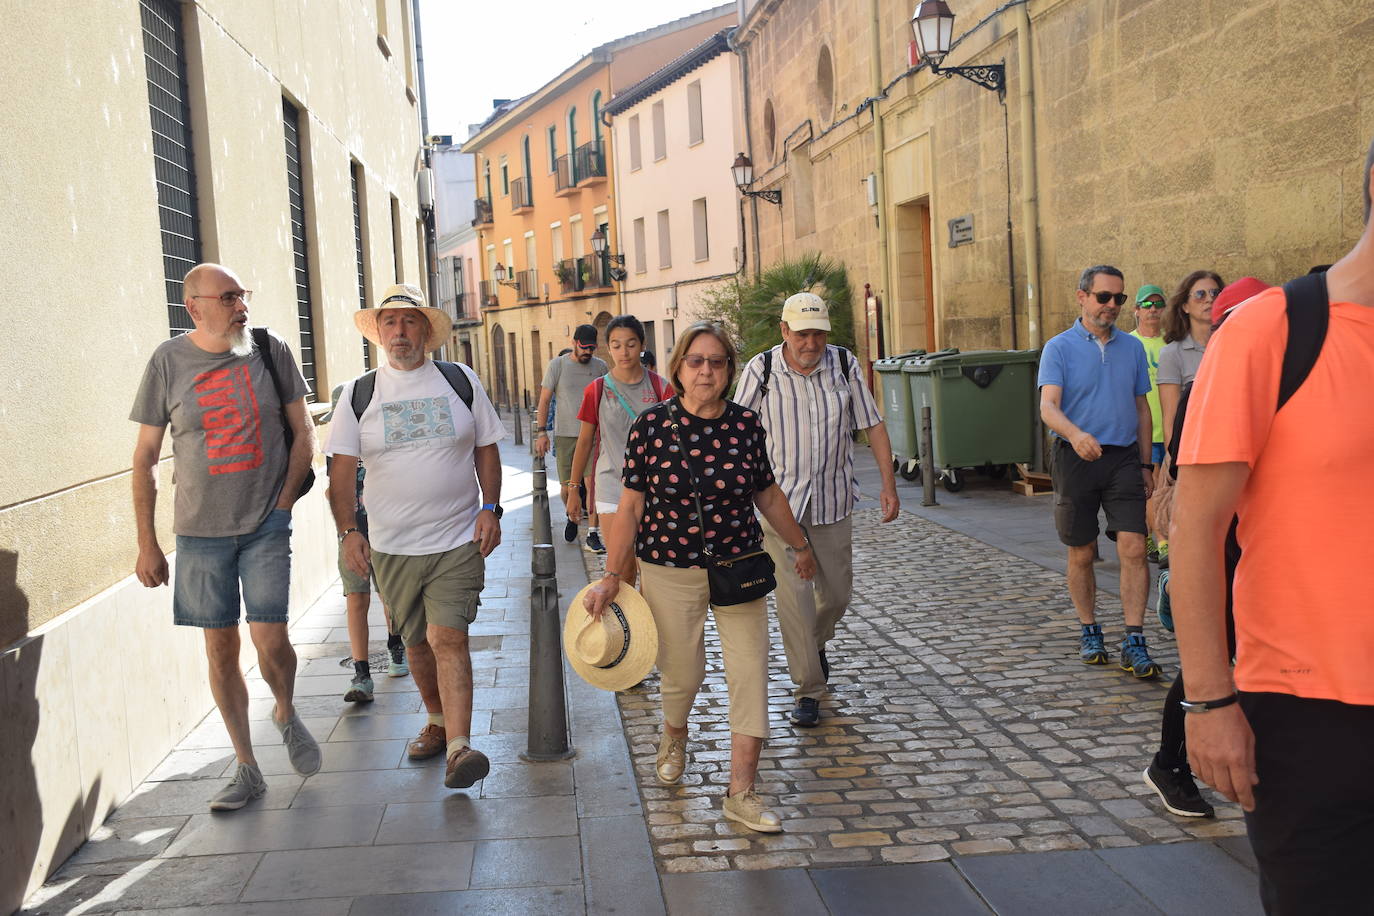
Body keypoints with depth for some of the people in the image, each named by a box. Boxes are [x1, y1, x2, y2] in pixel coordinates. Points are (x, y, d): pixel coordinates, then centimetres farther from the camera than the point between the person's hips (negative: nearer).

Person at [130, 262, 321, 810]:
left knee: (269, 639, -10)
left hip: (266, 525, -1)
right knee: (221, 648, 6)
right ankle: (247, 769, 20)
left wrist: (285, 499, -3)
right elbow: (145, 458, 3)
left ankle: (285, 714, 24)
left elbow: (303, 432, 8)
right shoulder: (168, 361, -2)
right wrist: (147, 544, 1)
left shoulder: (269, 350, -1)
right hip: (200, 529, 1)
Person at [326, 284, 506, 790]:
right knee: (417, 642, 13)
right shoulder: (358, 394, 3)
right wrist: (348, 531, -8)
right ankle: (437, 721, 34)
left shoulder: (461, 381, 3)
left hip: (459, 540, -2)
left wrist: (490, 508, -2)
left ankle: (459, 748, -17)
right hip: (391, 545, 2)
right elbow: (341, 470, 2)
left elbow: (486, 450, 9)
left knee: (447, 636, -14)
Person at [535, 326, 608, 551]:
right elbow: (544, 400, 3)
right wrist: (541, 432, -4)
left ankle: (593, 535, -4)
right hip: (565, 435, 0)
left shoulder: (600, 366, 7)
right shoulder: (557, 365, 1)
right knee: (567, 486, 5)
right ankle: (572, 517, 36)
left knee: (592, 483, -9)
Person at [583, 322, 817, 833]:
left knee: (750, 676, -4)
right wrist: (612, 577, -8)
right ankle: (673, 737, 45)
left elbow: (768, 494, 12)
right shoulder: (652, 425, -8)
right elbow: (630, 507, -5)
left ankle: (740, 794, 7)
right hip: (669, 573, -2)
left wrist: (799, 546, 22)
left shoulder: (745, 425, -2)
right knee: (682, 675, 9)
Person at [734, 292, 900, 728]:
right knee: (794, 596, -8)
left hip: (833, 500, 3)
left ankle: (816, 643, 46)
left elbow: (873, 426, 3)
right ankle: (808, 689, 6)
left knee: (837, 593, 12)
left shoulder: (845, 365, -4)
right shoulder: (761, 370, -10)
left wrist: (888, 484, -3)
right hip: (780, 500, -2)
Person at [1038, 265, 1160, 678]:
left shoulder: (1133, 348, 11)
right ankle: (1089, 631, 25)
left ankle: (1134, 644, -4)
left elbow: (1142, 409, 17)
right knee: (1081, 554, 8)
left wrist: (1146, 464, 13)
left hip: (1124, 458, 2)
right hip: (1076, 458, -2)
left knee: (1133, 548, -8)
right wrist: (1075, 434, -35)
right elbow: (1048, 406, -15)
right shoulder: (1059, 348, -2)